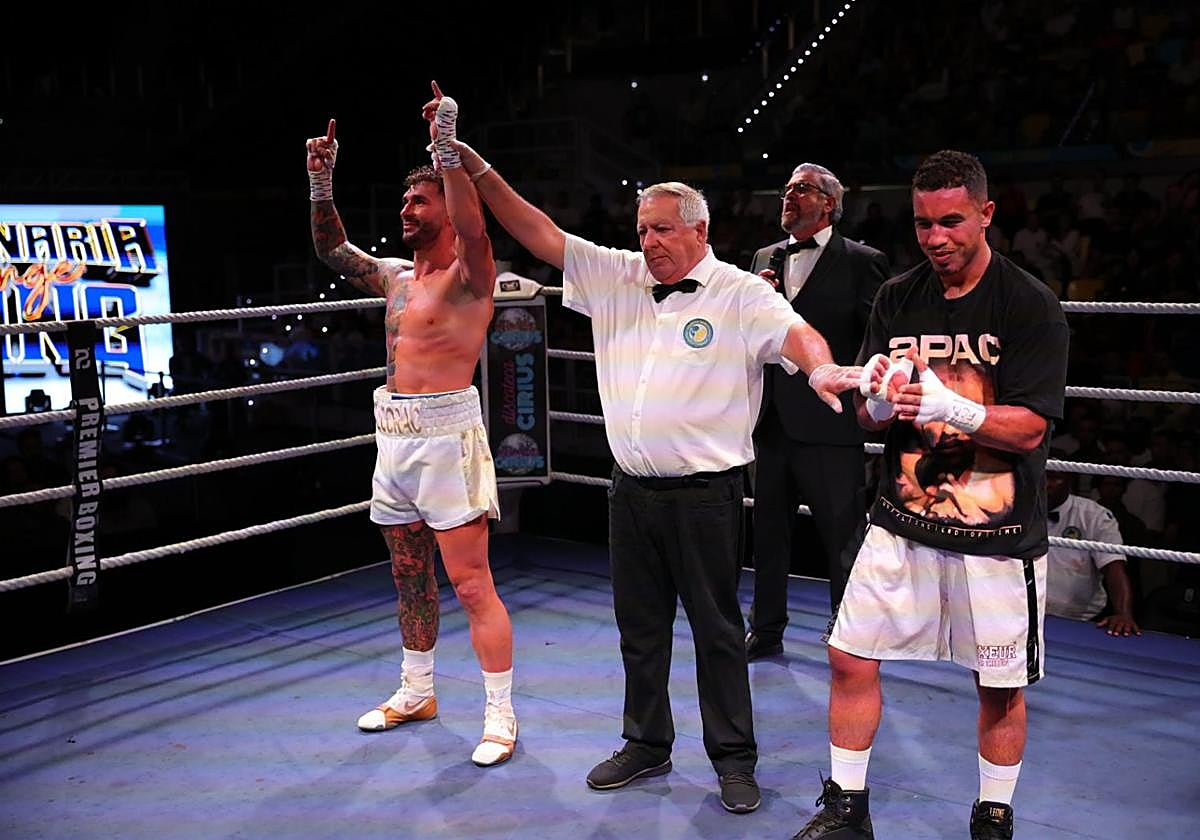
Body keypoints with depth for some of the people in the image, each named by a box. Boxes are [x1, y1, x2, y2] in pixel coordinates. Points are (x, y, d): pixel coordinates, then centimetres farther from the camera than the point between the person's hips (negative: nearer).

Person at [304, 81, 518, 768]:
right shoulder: (396, 276, 16)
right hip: (394, 436, 8)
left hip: (446, 434, -8)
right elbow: (334, 251, 20)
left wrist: (448, 150, -33)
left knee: (472, 584, -6)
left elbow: (474, 232, -27)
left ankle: (501, 714, 2)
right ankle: (417, 691, 33)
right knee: (410, 577, 18)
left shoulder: (468, 275, -7)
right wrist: (322, 185, 6)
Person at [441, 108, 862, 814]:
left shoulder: (740, 293, -7)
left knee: (717, 629, 6)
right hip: (632, 489, 5)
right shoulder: (618, 278, 6)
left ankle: (734, 758, 21)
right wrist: (479, 171, -1)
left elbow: (794, 332, -22)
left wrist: (821, 366, -45)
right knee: (639, 626, 16)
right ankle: (647, 745, 32)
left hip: (704, 493, -5)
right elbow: (541, 234, 5)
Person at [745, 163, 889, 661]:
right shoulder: (765, 259, 13)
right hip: (772, 419, 6)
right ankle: (766, 631, 31)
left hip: (829, 423, -6)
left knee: (843, 537, 2)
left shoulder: (861, 262, -3)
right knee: (768, 530, 16)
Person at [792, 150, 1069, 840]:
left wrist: (948, 406, -29)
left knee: (1002, 687, 9)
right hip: (903, 521, 4)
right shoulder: (897, 299, 6)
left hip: (998, 534, -3)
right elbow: (868, 416, 7)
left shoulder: (1031, 305, -8)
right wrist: (881, 401, -17)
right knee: (851, 660, 3)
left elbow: (1030, 427, -14)